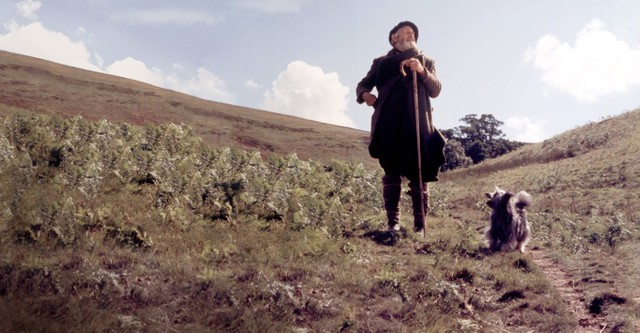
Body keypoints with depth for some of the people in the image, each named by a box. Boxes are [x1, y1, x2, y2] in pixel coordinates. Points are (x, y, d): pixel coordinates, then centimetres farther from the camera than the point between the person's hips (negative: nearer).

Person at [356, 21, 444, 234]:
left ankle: (420, 225, -6)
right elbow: (362, 84, 18)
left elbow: (436, 90, 6)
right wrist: (365, 94, -6)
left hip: (418, 126, 0)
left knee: (418, 174, -7)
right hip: (389, 126, 1)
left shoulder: (426, 62, 18)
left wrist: (422, 71, -12)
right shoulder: (381, 62, 19)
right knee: (391, 172, -3)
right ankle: (393, 222, -2)